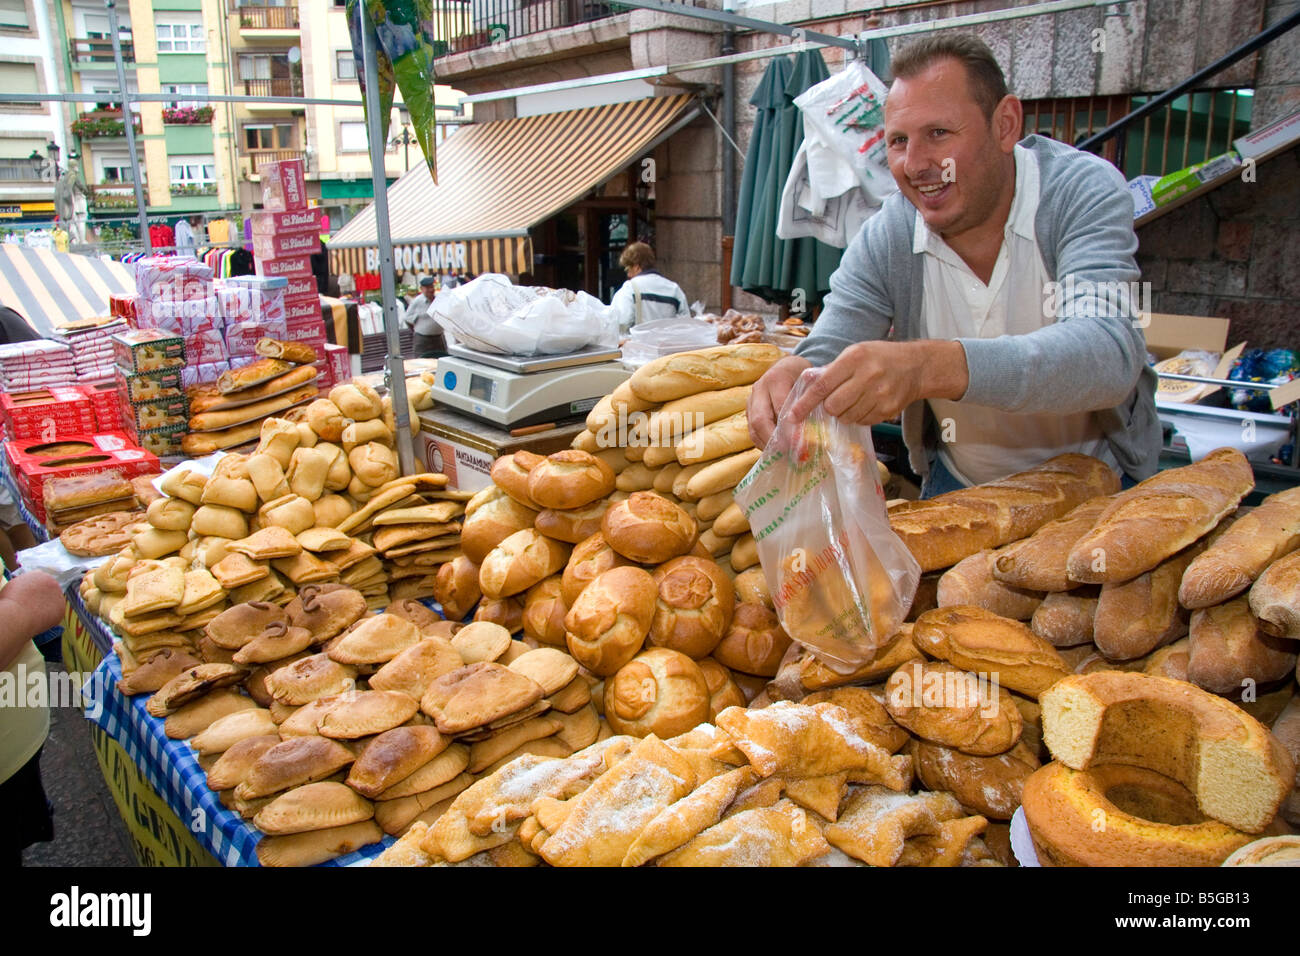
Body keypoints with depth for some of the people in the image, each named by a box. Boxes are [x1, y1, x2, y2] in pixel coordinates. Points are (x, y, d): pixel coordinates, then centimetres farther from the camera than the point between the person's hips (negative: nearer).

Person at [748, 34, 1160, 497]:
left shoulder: (1084, 192, -19)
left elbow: (1110, 355, -35)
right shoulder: (884, 239, -10)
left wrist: (930, 366, -51)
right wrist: (794, 373, -42)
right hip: (958, 484, 3)